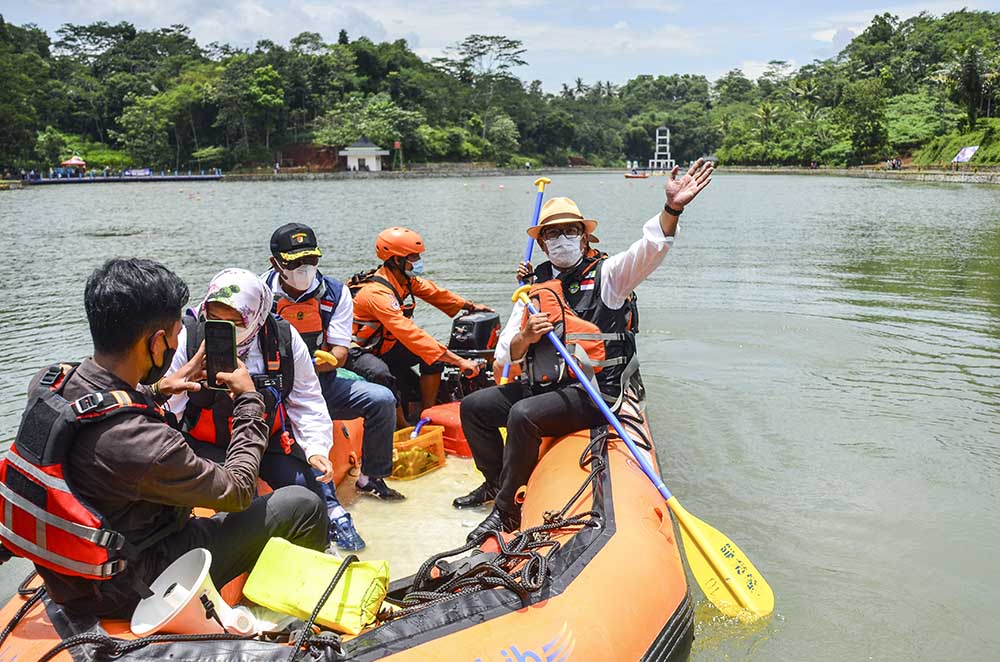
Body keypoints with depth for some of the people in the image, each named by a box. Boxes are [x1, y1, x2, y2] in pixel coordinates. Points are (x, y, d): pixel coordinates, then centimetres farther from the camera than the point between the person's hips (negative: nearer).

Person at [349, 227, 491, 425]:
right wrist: (459, 361, -41)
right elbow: (411, 334, -39)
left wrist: (471, 306, 23)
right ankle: (403, 428, -19)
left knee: (436, 353, -5)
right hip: (360, 352, -9)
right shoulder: (377, 292, -31)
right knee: (381, 374, -39)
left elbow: (434, 293, 18)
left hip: (387, 347, 9)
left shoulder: (406, 279, -3)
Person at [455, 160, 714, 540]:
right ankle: (495, 482, 25)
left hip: (593, 391, -6)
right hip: (542, 386, 7)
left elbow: (650, 248, -22)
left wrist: (672, 208, -41)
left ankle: (506, 511, -12)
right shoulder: (534, 290, 12)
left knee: (523, 415, -29)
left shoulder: (606, 275, -1)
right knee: (473, 407, 4)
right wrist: (524, 339, -15)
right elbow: (505, 356, 9)